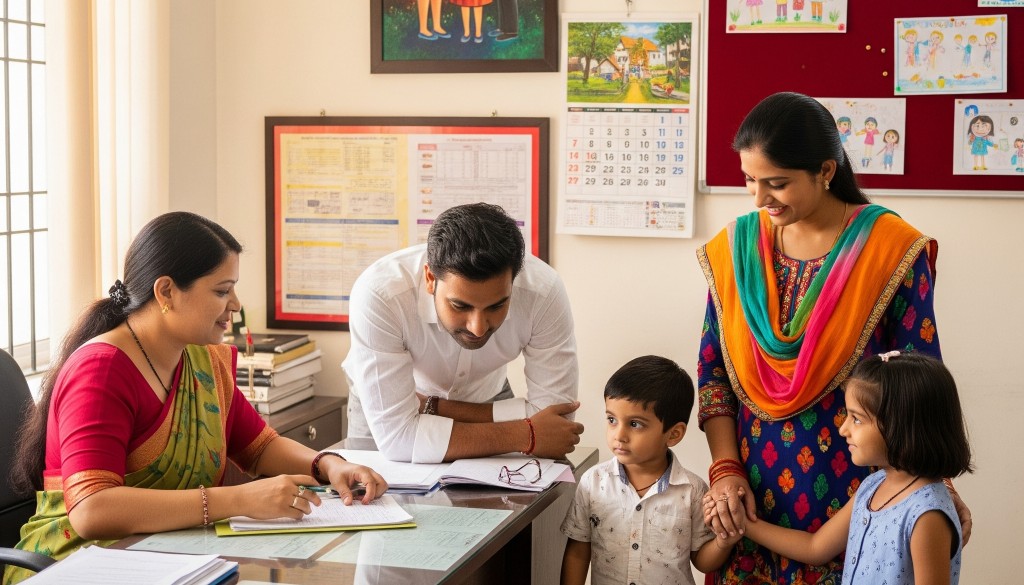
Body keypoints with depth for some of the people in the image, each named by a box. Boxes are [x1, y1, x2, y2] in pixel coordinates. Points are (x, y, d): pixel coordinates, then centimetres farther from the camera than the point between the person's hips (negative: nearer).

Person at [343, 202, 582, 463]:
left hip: (486, 399, 1)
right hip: (383, 405, -1)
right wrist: (526, 437, -32)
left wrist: (433, 408, -24)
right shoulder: (377, 295, -35)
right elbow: (396, 436, -35)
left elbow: (553, 414, -21)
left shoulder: (544, 291, -29)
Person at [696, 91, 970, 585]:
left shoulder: (891, 249, -10)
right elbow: (712, 366, 4)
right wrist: (725, 469, -5)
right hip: (752, 491, 3)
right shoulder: (737, 247, 0)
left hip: (852, 486, -3)